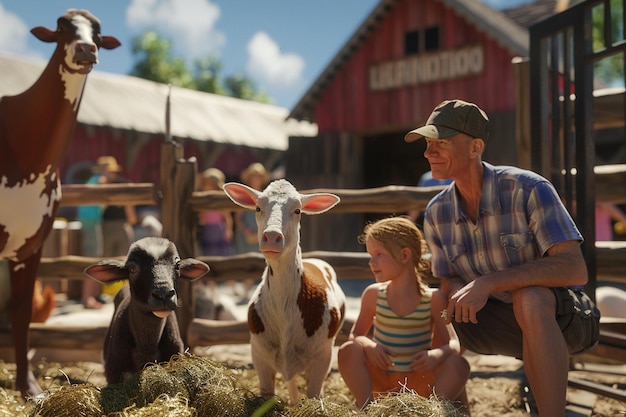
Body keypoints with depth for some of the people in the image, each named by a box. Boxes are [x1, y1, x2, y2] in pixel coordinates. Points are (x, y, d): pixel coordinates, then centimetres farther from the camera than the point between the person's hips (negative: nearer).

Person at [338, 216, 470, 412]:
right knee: (348, 351, -26)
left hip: (419, 379, -1)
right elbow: (356, 334, 3)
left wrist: (437, 354, -31)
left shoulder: (434, 299, -9)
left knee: (458, 365, -26)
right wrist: (368, 345, -21)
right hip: (380, 377, 1)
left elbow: (452, 343, -7)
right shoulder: (373, 294, -4)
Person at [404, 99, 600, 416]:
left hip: (562, 318, -5)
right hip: (507, 326, 5)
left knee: (529, 298, -37)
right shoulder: (437, 212, -4)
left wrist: (489, 283, -37)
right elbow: (449, 285, 3)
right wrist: (461, 296, -23)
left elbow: (574, 269, -28)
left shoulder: (528, 188, -20)